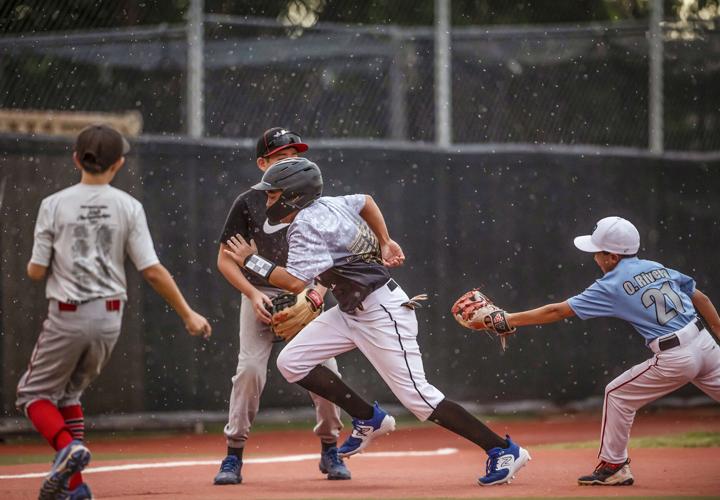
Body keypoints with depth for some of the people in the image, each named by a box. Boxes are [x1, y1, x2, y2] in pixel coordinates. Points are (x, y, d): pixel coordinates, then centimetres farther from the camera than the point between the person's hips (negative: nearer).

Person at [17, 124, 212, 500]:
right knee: (69, 391, 20)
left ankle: (68, 446, -19)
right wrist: (188, 315, 3)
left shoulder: (55, 205, -6)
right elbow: (153, 271, -5)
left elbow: (36, 272, -4)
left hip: (67, 317, -3)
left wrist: (32, 266, 20)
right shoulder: (128, 207, -2)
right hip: (109, 317, 3)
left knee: (34, 392, 10)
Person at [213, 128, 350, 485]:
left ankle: (329, 450, 11)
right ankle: (233, 456, -8)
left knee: (324, 367, -8)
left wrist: (317, 291, -10)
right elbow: (225, 259, 1)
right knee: (250, 368, -16)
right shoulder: (249, 203, -1)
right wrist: (253, 294, -11)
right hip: (261, 297, -2)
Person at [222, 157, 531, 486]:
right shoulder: (323, 205, 8)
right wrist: (385, 243, 19)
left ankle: (503, 451, -5)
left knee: (418, 397, -11)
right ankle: (368, 420, 11)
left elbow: (294, 282, -29)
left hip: (382, 314, -10)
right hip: (350, 311, 10)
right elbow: (365, 201, 26)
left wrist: (252, 261, -16)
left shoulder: (306, 224, -20)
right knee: (291, 362, 2)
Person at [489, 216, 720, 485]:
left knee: (618, 394, 11)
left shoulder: (612, 285, -4)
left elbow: (558, 311, -2)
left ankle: (613, 465, 15)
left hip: (674, 359, -6)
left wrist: (511, 319, 4)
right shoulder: (658, 268, 14)